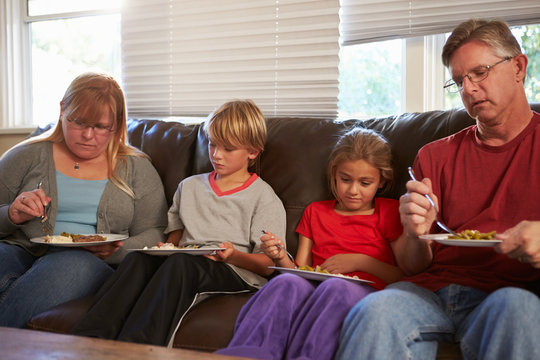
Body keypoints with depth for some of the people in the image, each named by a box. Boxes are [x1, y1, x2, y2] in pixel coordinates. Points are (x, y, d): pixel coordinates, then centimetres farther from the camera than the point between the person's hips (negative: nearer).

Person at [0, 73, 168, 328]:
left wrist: (117, 251, -11)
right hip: (21, 253, 1)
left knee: (76, 265, -38)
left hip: (93, 264, 0)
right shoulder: (28, 156, 15)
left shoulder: (137, 168, 15)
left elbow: (154, 235, 8)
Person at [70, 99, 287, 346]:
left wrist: (234, 256, -18)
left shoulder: (264, 197, 6)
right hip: (183, 261, 5)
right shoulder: (189, 186, 23)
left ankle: (133, 347, -50)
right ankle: (89, 338, -41)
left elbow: (269, 265, 0)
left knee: (180, 263, -35)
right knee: (138, 259, -26)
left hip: (237, 271, -5)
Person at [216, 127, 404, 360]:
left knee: (336, 287, -38)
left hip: (366, 292, -2)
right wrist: (282, 258, 0)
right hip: (315, 291, 3)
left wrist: (360, 261, -6)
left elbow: (406, 276, 5)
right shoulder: (315, 212, 26)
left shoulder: (389, 212, 16)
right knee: (288, 282, -32)